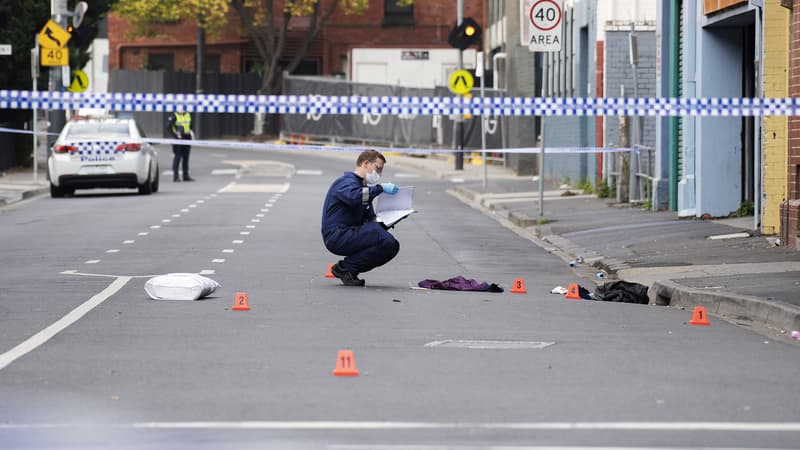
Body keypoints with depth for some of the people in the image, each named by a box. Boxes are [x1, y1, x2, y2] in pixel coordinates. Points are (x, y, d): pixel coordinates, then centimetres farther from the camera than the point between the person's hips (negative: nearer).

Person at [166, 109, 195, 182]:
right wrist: (175, 135, -18)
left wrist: (191, 132, 7)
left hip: (187, 139, 6)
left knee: (186, 158, 10)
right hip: (178, 139, -6)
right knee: (177, 157, -6)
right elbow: (168, 127, -13)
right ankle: (175, 176, -2)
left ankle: (186, 176, 15)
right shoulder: (174, 116, -8)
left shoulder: (188, 115, 12)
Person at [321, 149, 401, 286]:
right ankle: (345, 267, -12)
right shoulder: (347, 182, -7)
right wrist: (381, 188, -26)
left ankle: (348, 268, 4)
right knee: (386, 241, -25)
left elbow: (370, 219, 17)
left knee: (392, 246, 0)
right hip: (337, 235, -10)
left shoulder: (364, 188, 24)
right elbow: (354, 197, -32)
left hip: (350, 236, 10)